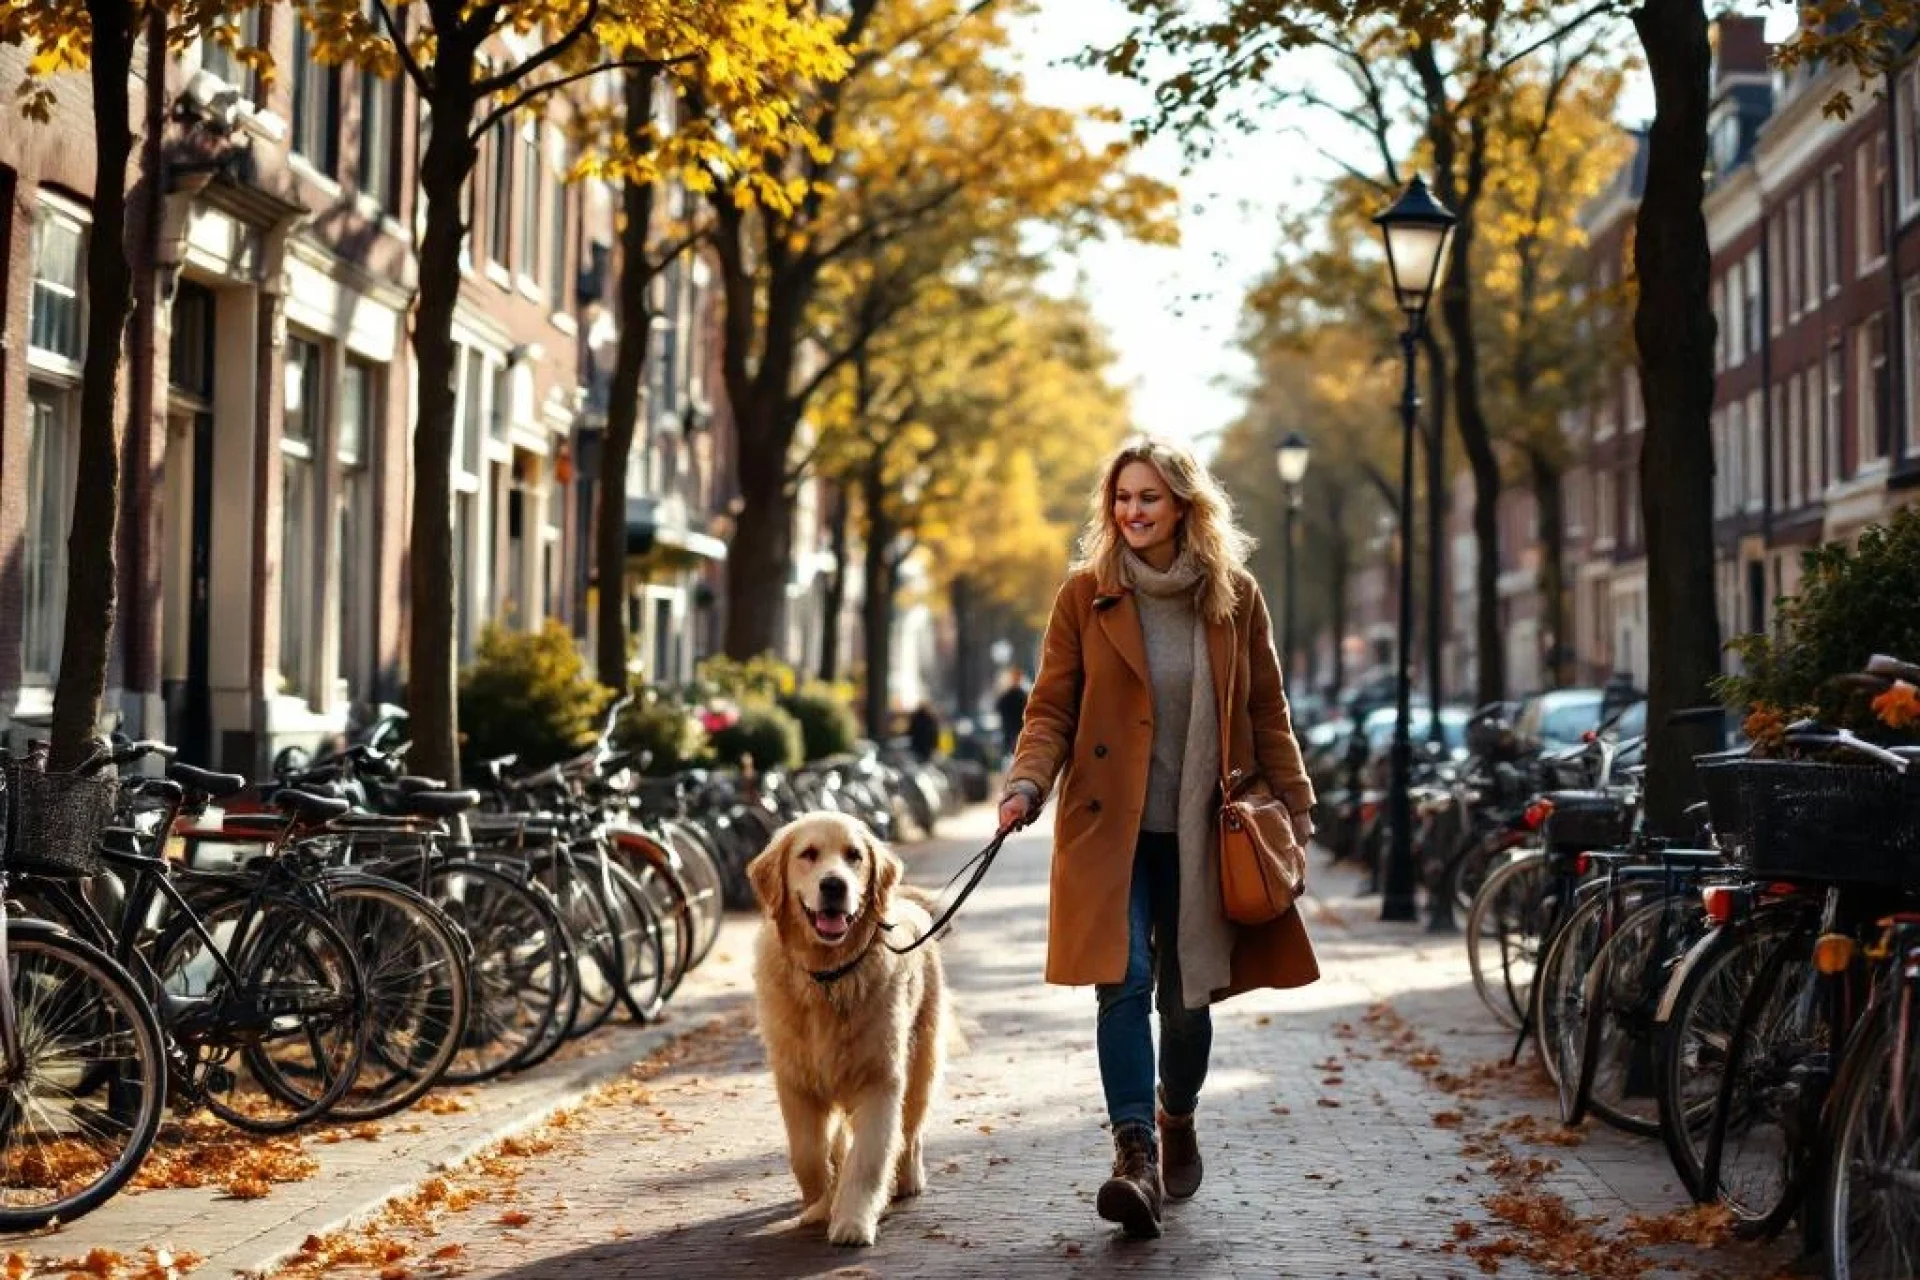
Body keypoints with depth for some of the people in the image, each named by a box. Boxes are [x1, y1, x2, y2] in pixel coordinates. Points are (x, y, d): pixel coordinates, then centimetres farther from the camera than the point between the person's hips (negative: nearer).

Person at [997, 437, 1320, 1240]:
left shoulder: (1234, 595, 4)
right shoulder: (1085, 595, 1)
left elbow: (1266, 712, 10)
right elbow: (1051, 707, 1)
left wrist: (1293, 803, 5)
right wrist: (1028, 781, -15)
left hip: (1199, 830, 1)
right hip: (1109, 824, -1)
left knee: (1187, 994, 7)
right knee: (1124, 983, -14)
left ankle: (1177, 1121, 33)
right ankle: (1135, 1156, -16)